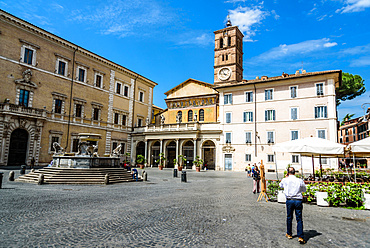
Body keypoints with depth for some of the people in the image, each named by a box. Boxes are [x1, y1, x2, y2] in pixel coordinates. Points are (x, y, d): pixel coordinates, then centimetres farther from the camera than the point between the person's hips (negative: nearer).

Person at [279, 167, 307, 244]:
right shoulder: (300, 181, -1)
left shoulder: (285, 180, -1)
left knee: (289, 217, 15)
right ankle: (300, 237, -3)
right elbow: (304, 190, 15)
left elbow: (281, 185, 21)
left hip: (289, 200, 0)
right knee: (299, 219, 3)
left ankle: (289, 234, 27)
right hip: (298, 200, 0)